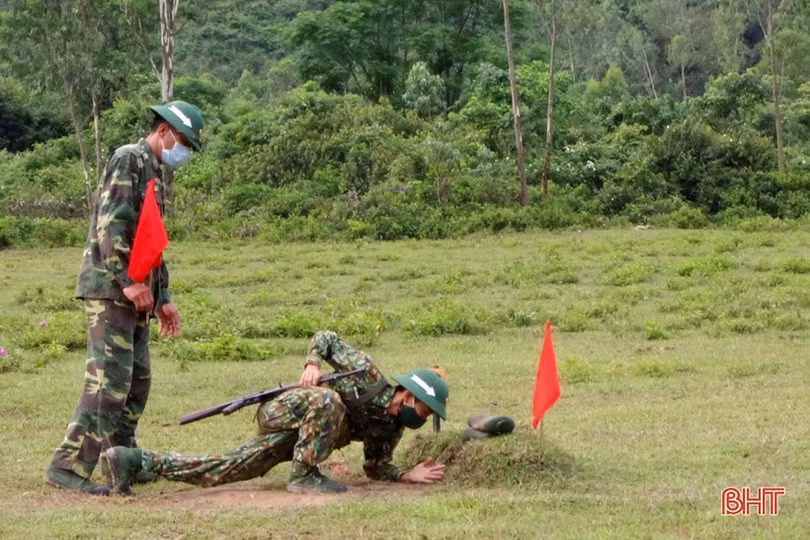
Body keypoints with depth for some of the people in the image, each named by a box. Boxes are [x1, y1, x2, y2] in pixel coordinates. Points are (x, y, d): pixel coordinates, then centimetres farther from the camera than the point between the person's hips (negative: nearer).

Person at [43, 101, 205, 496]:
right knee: (109, 379, -14)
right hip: (110, 287, -10)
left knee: (137, 381, 12)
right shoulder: (129, 160, -8)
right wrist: (130, 281, -21)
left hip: (134, 294, 10)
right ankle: (68, 466, -15)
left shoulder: (154, 172, 22)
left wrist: (163, 297, 23)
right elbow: (111, 225, -19)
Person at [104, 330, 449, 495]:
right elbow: (325, 337, -7)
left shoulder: (390, 429, 4)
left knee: (219, 472, 6)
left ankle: (134, 460, 11)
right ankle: (304, 476, -23)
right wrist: (313, 364, -24)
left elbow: (375, 467, 14)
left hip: (286, 439, 7)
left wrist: (409, 475, -1)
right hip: (280, 414, -7)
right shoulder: (370, 375, -16)